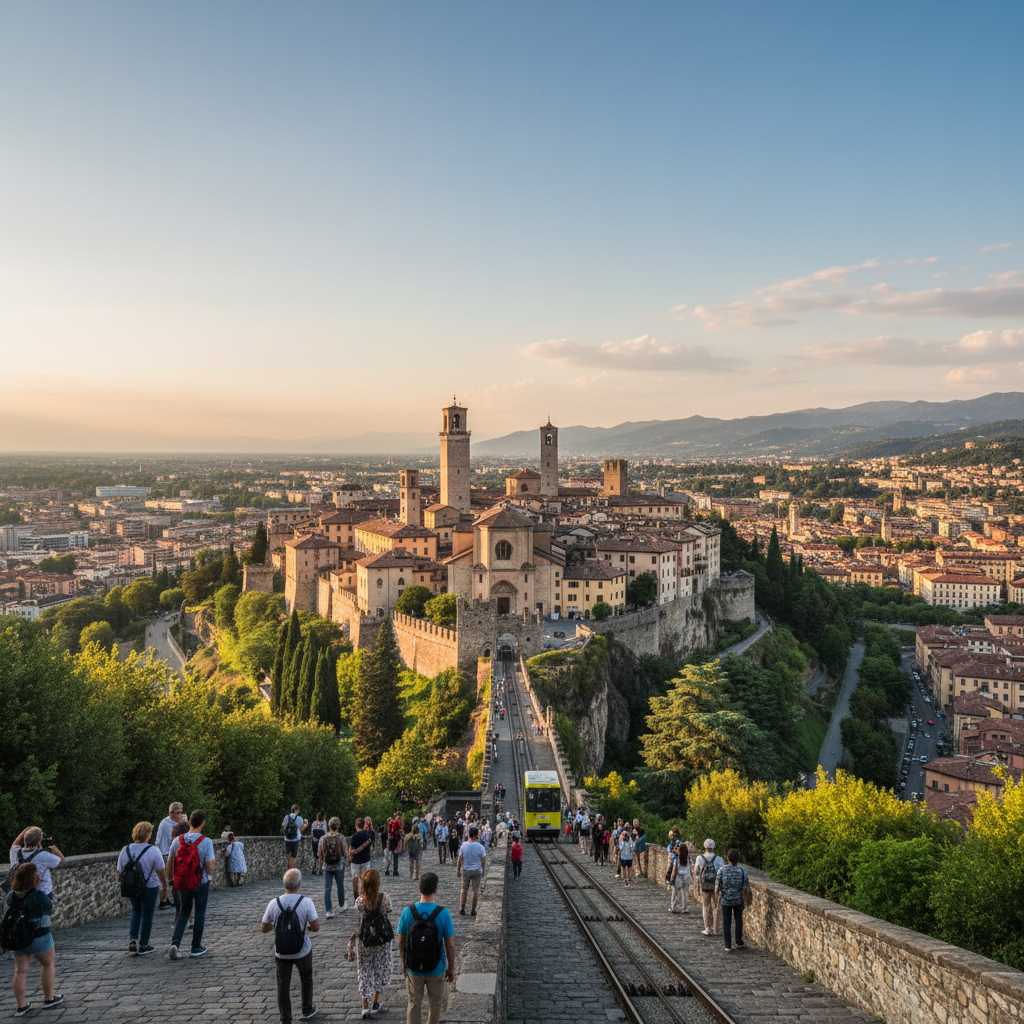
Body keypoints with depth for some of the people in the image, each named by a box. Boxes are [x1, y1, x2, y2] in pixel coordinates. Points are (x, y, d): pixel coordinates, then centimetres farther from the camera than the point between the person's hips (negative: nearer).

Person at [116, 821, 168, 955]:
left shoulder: (125, 850, -4)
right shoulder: (153, 850, -16)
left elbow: (119, 871, 3)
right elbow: (161, 871, -11)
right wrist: (165, 885, 4)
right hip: (150, 887, -4)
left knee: (136, 911, 23)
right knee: (147, 914, 9)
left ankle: (132, 938, 11)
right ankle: (143, 946, 15)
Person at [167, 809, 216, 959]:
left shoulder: (177, 841, -5)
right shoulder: (206, 842, -17)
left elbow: (170, 864, 4)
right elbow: (209, 868, -17)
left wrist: (171, 879, 20)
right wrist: (214, 863, 5)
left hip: (182, 884, 3)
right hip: (201, 883, -3)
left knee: (184, 912, 19)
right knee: (200, 913, 12)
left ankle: (175, 943, 1)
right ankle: (196, 947, 19)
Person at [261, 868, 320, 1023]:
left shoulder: (274, 903, -16)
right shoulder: (306, 902, -21)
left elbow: (264, 929, -6)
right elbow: (316, 927, -15)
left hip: (281, 952, 1)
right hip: (302, 950, 0)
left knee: (283, 985, 16)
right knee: (306, 978, 25)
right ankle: (307, 1010, 38)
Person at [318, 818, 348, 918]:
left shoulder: (323, 838, -7)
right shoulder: (341, 838, -12)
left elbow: (320, 854, 0)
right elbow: (345, 852, -5)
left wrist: (320, 866, 13)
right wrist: (345, 861, 15)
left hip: (326, 867, 1)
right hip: (339, 866, -1)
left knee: (327, 888, 4)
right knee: (340, 886, 17)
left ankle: (329, 910, -1)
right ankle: (341, 906, 32)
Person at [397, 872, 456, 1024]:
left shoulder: (407, 912, -16)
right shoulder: (443, 913, -21)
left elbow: (401, 942, -5)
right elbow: (450, 945, -14)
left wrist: (404, 963, 13)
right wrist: (451, 969, 2)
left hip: (413, 968, 1)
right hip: (436, 969, -1)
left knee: (414, 1004, 20)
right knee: (435, 1005, 21)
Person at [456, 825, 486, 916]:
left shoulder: (464, 845, -9)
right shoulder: (480, 847, -13)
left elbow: (460, 859, -5)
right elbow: (483, 861, -7)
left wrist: (458, 870, 6)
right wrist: (483, 871, 9)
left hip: (465, 870, 1)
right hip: (477, 871, -1)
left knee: (464, 889, 13)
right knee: (475, 890, 9)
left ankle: (462, 908, 10)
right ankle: (473, 910, 15)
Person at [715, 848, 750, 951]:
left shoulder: (722, 870, -16)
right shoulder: (742, 871, -14)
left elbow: (717, 887, -12)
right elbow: (747, 888, -13)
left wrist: (717, 896, 7)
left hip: (725, 900, -1)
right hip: (738, 900, 1)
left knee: (726, 922, 11)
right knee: (738, 920, 22)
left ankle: (728, 946, 12)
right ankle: (739, 942, 32)